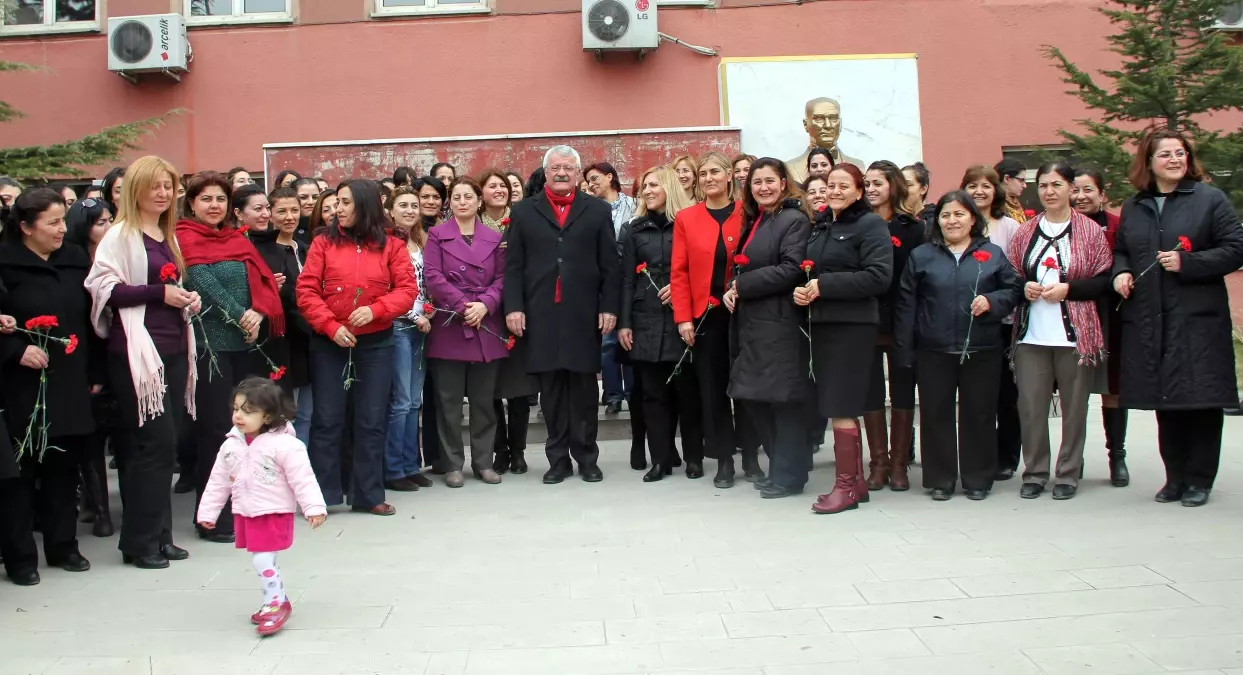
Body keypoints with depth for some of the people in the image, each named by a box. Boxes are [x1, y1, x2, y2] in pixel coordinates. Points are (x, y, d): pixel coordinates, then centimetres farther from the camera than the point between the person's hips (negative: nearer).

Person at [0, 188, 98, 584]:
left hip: (70, 385, 5)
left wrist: (95, 373, 12)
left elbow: (90, 320, 13)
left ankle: (63, 546, 23)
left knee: (64, 467, 11)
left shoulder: (75, 261, 9)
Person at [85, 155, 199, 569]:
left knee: (166, 444, 8)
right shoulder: (121, 235, -4)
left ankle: (159, 535, 16)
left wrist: (187, 299, 9)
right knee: (156, 443, -10)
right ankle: (140, 542, 0)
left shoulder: (168, 236, 19)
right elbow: (104, 288, -13)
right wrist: (159, 293, -16)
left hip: (173, 349, 8)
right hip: (137, 351, -7)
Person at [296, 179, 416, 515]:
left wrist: (374, 310, -18)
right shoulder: (323, 243, 1)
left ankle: (369, 494, 16)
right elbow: (306, 291, -4)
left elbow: (407, 289, -3)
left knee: (372, 420, 6)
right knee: (326, 419, 2)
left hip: (376, 343, 1)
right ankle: (322, 494, 10)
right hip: (329, 343, 0)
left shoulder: (392, 246, 2)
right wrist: (330, 326, -16)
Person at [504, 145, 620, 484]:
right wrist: (513, 306, -4)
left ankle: (587, 457, 13)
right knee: (551, 388, 4)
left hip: (583, 313, 0)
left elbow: (610, 265, 5)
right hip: (541, 314, 0)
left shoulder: (598, 210, 10)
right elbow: (513, 265, 5)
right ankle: (558, 458, 11)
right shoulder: (524, 211, 11)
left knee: (583, 387, 5)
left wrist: (609, 307, -3)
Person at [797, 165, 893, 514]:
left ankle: (846, 485, 2)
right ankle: (856, 480, 19)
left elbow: (878, 276, -16)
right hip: (821, 323, 7)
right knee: (840, 406, 10)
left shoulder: (871, 224, -6)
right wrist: (802, 289, 0)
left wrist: (824, 285, -17)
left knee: (840, 406, -7)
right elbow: (808, 269, 23)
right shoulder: (819, 226, 15)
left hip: (852, 325, -7)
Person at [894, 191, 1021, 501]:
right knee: (936, 414, 4)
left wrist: (991, 301, -13)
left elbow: (1013, 291, 8)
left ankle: (978, 479, 18)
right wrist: (904, 350, -2)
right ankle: (940, 479, 16)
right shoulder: (921, 256, 6)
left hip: (981, 351, 0)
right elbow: (906, 305, 3)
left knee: (979, 414, 6)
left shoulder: (993, 254, 7)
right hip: (933, 351, 0)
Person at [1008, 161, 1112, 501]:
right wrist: (1023, 288, -6)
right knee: (1030, 406, 1)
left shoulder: (1090, 231, 1)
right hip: (1031, 334, 2)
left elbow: (1105, 281, -2)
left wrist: (1068, 288, -13)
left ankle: (1068, 475, 16)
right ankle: (1034, 473, 14)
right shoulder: (1024, 232, 9)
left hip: (1075, 334, -2)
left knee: (1074, 407, 4)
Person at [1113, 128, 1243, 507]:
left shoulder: (1210, 200, 0)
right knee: (1164, 402, 8)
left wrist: (1187, 262, -14)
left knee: (1201, 399, -2)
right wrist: (1121, 272, 2)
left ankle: (1199, 480, 9)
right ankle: (1175, 476, 19)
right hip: (1149, 322, 4)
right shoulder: (1133, 208, 14)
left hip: (1198, 319, -4)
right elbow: (1121, 251, 23)